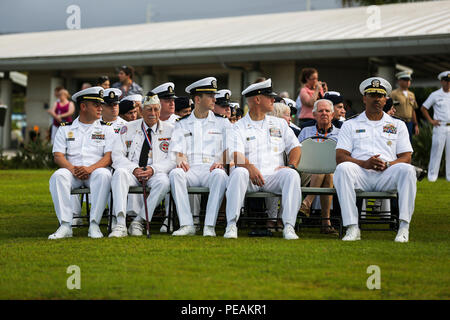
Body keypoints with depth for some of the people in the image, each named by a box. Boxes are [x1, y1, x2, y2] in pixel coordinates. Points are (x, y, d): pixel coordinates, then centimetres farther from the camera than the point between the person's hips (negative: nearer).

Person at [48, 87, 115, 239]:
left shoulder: (106, 129, 15)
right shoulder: (65, 129, 16)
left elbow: (109, 156, 1)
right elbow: (58, 155, 5)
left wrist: (90, 168, -17)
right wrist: (72, 169, -16)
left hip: (96, 171, -1)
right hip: (72, 171, 1)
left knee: (103, 174, -36)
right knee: (58, 176, -32)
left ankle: (94, 224, -36)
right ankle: (65, 225, -35)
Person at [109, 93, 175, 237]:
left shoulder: (169, 130, 9)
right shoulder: (128, 129, 13)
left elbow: (173, 159, 1)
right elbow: (117, 155, 5)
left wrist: (153, 169, -16)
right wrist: (134, 169, -14)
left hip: (156, 173, -1)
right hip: (132, 172, 1)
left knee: (163, 182, -35)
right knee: (119, 173, -33)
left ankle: (138, 221, -24)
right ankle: (120, 224, -43)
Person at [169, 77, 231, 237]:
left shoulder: (222, 123, 18)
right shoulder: (182, 124, 19)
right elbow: (179, 150, 10)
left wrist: (221, 162, -13)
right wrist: (180, 161, -15)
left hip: (212, 169, -1)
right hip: (190, 169, 1)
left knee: (220, 175, -37)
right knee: (175, 173, -34)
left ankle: (210, 226, -37)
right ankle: (187, 225, -34)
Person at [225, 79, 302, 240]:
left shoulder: (280, 124, 23)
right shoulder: (239, 127, 10)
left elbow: (295, 147, 17)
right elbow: (236, 154, -7)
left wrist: (291, 165, -5)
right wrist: (250, 167, -28)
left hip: (274, 175, 2)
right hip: (251, 177, -2)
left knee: (292, 175, -29)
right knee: (238, 173, -35)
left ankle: (289, 226, -32)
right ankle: (231, 224, -33)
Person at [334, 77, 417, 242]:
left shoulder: (398, 125, 22)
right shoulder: (350, 125, 19)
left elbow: (406, 158, 12)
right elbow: (340, 157, 5)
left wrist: (388, 165, -11)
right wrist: (364, 163, -14)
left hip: (387, 175, 1)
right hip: (360, 176, 0)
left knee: (407, 170, -31)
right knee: (343, 169, -34)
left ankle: (404, 226, -33)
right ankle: (352, 228, -37)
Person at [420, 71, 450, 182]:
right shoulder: (435, 95, 1)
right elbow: (423, 108, 7)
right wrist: (431, 120, -1)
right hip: (440, 127, -3)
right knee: (436, 151, -5)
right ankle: (432, 175, 1)